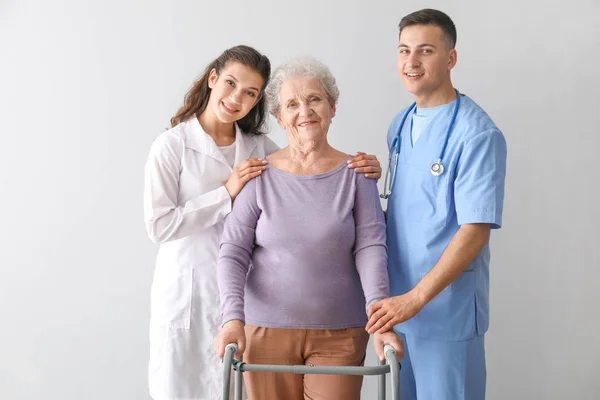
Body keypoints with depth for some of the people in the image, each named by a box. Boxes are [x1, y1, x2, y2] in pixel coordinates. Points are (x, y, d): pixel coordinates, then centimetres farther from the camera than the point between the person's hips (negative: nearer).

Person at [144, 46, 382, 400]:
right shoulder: (172, 145, -7)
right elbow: (158, 225, -13)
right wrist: (226, 193, -17)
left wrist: (364, 170, -17)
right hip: (188, 293, -3)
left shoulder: (259, 147, 4)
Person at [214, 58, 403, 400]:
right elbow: (233, 253, -4)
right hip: (267, 329, 0)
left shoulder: (355, 173, -1)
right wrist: (233, 317, -17)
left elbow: (371, 248, -7)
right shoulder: (261, 176, -2)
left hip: (340, 333, 0)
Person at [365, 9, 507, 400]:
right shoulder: (400, 125, 8)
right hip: (397, 302, 7)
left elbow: (476, 229, -19)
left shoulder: (477, 133, -15)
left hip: (448, 308, -7)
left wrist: (415, 298, -23)